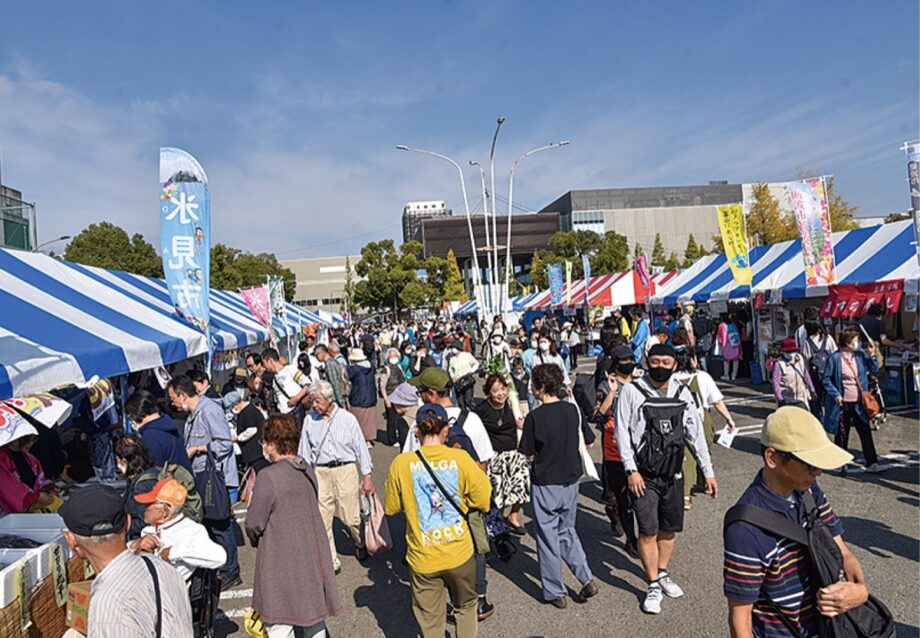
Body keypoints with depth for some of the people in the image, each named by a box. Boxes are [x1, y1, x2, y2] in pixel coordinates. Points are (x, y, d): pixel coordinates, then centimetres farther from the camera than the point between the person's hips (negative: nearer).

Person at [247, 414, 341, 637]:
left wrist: (256, 541, 8)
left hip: (282, 562, -7)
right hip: (313, 557, 7)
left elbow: (254, 524, -15)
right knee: (314, 613, 21)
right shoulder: (307, 470, 1)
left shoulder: (268, 477, -20)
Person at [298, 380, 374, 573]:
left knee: (351, 517, 3)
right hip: (320, 472, 2)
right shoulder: (310, 420, 4)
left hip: (345, 470, -2)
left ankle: (360, 543, 35)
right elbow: (304, 451, 11)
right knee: (321, 520, 1)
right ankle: (331, 561, 15)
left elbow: (360, 447, 1)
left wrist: (368, 477, 0)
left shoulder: (347, 418, -2)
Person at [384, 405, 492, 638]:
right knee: (466, 606, 26)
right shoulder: (460, 458, -13)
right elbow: (483, 500, -6)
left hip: (422, 558, 0)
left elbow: (391, 508, 1)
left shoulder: (401, 463, -12)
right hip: (460, 554, 0)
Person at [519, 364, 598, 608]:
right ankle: (586, 579, 13)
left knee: (548, 538, 9)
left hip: (545, 484, -5)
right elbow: (588, 441, 7)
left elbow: (529, 454, -10)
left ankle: (555, 592, 19)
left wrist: (524, 429, 3)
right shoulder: (573, 410, -3)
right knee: (567, 531, 23)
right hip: (571, 480, 5)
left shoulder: (535, 417, -18)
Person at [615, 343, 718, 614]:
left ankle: (662, 574, 37)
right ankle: (653, 585, 16)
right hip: (643, 475, -4)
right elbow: (622, 432, -8)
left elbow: (696, 434, 7)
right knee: (648, 531, -2)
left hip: (673, 474, 4)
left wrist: (708, 472, 6)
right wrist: (631, 470, -14)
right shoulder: (631, 391, -9)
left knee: (670, 528, 14)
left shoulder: (682, 393, 3)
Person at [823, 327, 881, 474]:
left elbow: (873, 370, 9)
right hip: (843, 402, -3)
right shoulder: (835, 358, -11)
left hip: (858, 402, 3)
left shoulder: (861, 354, 1)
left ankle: (871, 463, 12)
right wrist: (836, 394, -16)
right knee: (842, 434, 8)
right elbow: (827, 379, -6)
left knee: (865, 432, 4)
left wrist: (871, 354, -6)